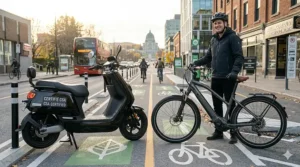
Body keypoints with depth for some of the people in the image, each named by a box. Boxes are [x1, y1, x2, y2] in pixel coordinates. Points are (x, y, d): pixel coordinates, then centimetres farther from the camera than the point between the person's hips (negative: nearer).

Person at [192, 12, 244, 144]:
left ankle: (234, 133, 12)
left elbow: (239, 57, -14)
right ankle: (218, 131, 23)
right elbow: (208, 57, 18)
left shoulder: (232, 37, -6)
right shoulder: (213, 39, 14)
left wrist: (235, 71, -28)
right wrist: (196, 63, 4)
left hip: (228, 78, -6)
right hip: (215, 78, 7)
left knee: (230, 105, 1)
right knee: (217, 106, 11)